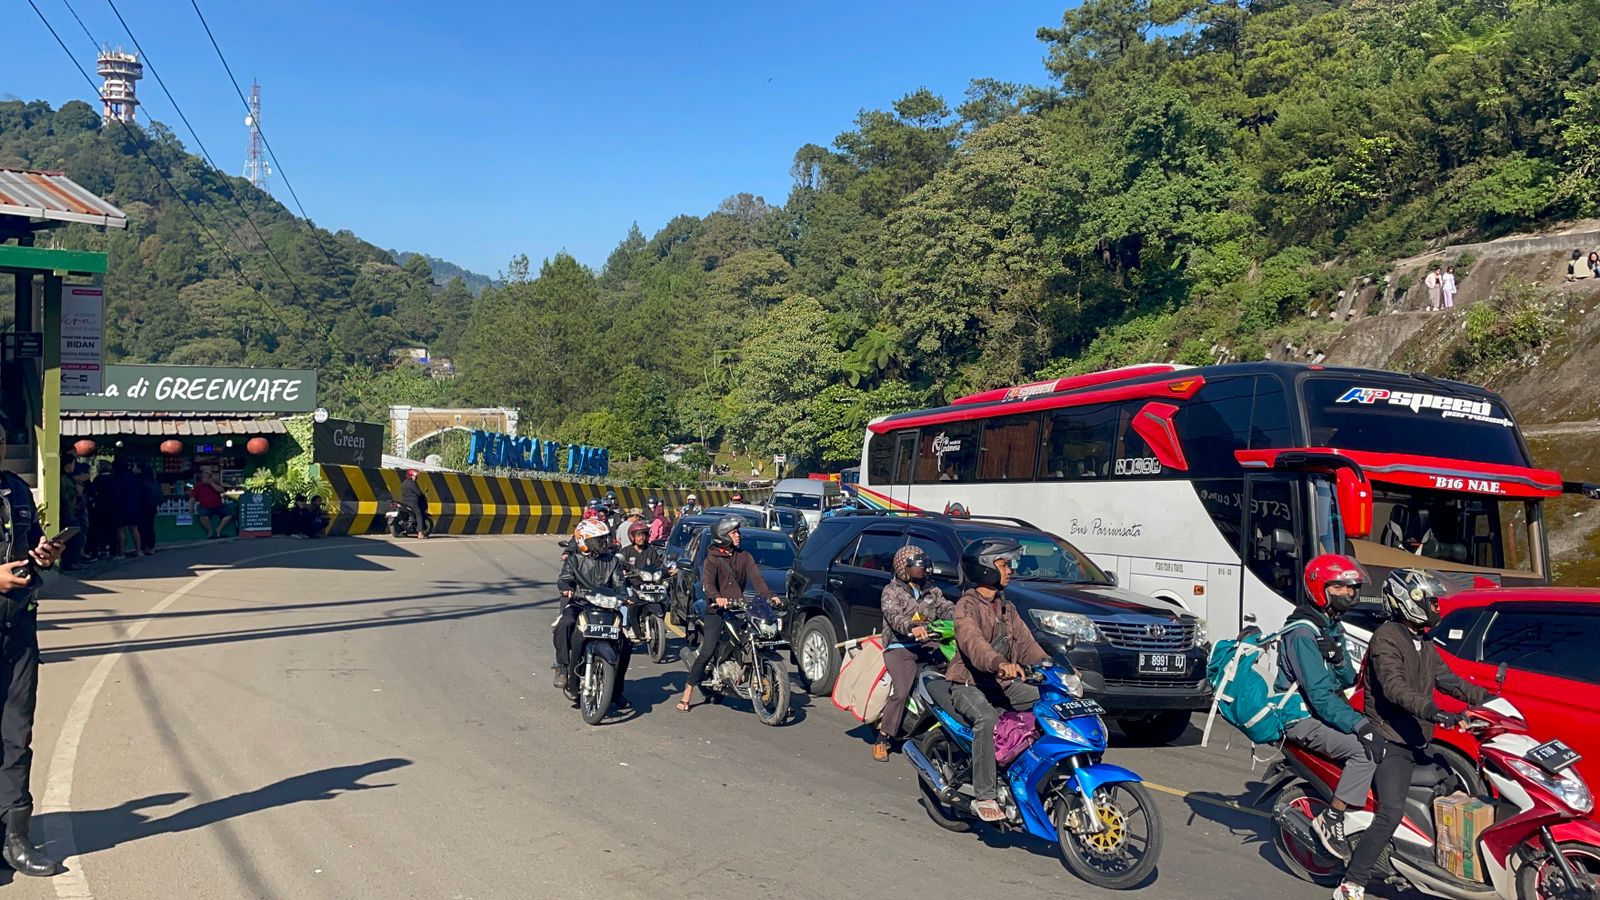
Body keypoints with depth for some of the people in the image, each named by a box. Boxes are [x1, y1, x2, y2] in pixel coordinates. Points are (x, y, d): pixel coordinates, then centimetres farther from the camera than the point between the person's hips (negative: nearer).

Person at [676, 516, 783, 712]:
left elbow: (756, 578, 1)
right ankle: (686, 696, -8)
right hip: (717, 610, -4)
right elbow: (708, 581, -17)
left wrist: (770, 596, -17)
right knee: (708, 652, -13)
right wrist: (717, 597, -37)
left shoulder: (744, 556, 14)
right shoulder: (713, 558, 1)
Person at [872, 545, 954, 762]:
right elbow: (894, 615, -17)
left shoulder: (930, 589, 19)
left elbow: (947, 608, 6)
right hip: (900, 648, -5)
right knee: (901, 692, -25)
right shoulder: (891, 591, 1)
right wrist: (913, 627, -38)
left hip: (929, 644, 5)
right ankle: (883, 738, -13)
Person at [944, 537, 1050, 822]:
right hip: (969, 684, -8)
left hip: (1003, 683, 8)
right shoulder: (967, 605, -11)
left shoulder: (1006, 608, 18)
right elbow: (972, 641, -31)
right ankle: (984, 796, -31)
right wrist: (1000, 663, -50)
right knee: (986, 719, -36)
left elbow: (1025, 642, 12)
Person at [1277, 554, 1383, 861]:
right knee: (1367, 749, -25)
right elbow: (1320, 695, -25)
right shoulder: (1303, 633, -19)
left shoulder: (1331, 626, 13)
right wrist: (1360, 725, -33)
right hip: (1305, 719, -10)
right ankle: (1330, 820, -17)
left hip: (1329, 709, 10)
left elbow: (1348, 680, 11)